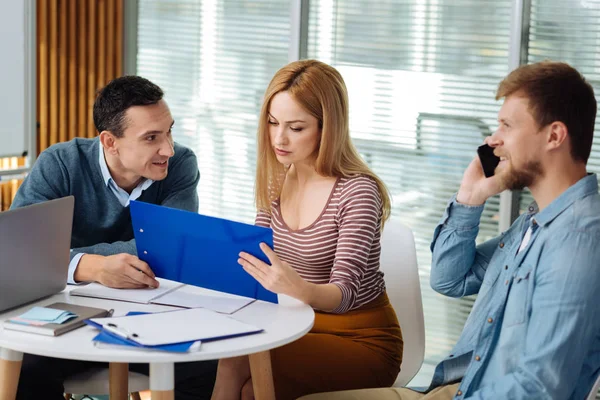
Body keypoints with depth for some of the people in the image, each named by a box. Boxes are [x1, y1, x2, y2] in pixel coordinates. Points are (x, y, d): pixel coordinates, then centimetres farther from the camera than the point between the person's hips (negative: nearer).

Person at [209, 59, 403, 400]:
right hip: (301, 327, 5)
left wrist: (299, 289, -48)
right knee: (228, 360, -25)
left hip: (361, 340, -5)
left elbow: (344, 292, -26)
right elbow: (257, 257, 6)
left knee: (238, 366, -27)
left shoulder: (358, 191, -19)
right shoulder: (277, 181, 2)